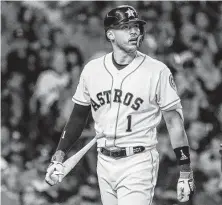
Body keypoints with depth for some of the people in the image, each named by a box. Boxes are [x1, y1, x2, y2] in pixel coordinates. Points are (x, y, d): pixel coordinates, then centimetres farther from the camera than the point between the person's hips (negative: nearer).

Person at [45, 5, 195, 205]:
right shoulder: (92, 69, 5)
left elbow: (174, 122, -4)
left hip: (138, 165, -4)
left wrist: (186, 173, -7)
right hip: (104, 163, 4)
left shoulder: (157, 71, -6)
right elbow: (78, 117, 15)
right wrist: (59, 156, 5)